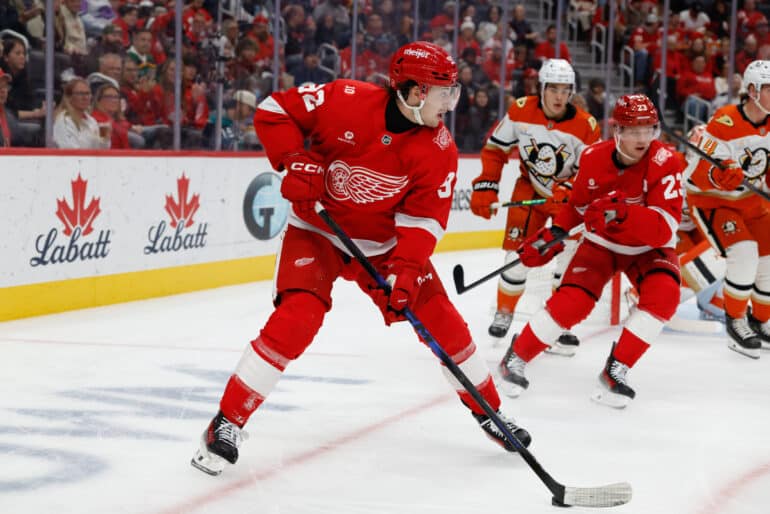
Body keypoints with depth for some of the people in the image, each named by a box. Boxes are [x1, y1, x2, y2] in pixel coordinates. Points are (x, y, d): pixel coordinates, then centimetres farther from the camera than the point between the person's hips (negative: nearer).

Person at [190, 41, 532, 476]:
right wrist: (296, 161, -25)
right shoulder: (346, 100, -23)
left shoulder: (439, 150, -12)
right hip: (317, 229, -4)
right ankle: (227, 423, -13)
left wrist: (407, 267, -27)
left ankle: (489, 410, 22)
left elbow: (423, 216, -12)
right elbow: (274, 110, -13)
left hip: (385, 241, 4)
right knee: (297, 318, -22)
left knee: (441, 319, 0)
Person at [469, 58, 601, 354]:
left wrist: (568, 192, -33)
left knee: (572, 256, -11)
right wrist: (485, 188, -9)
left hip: (569, 195, 0)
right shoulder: (521, 111, -16)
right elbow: (495, 149, -4)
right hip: (530, 189, 1)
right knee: (517, 252, -5)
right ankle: (504, 312, 20)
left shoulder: (586, 126, -21)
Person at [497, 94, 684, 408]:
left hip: (648, 247, -1)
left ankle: (615, 372, -15)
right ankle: (515, 358, 4)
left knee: (663, 295, -29)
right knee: (572, 302, -18)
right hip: (601, 242, 1)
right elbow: (578, 205, 6)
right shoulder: (593, 158, -15)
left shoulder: (665, 163, -26)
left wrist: (622, 213, -51)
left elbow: (664, 229, -36)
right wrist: (552, 235, -5)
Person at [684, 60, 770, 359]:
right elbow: (703, 174, -28)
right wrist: (722, 175, -46)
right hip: (710, 199, -7)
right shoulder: (725, 122, -25)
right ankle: (735, 321, -8)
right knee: (744, 253, -26)